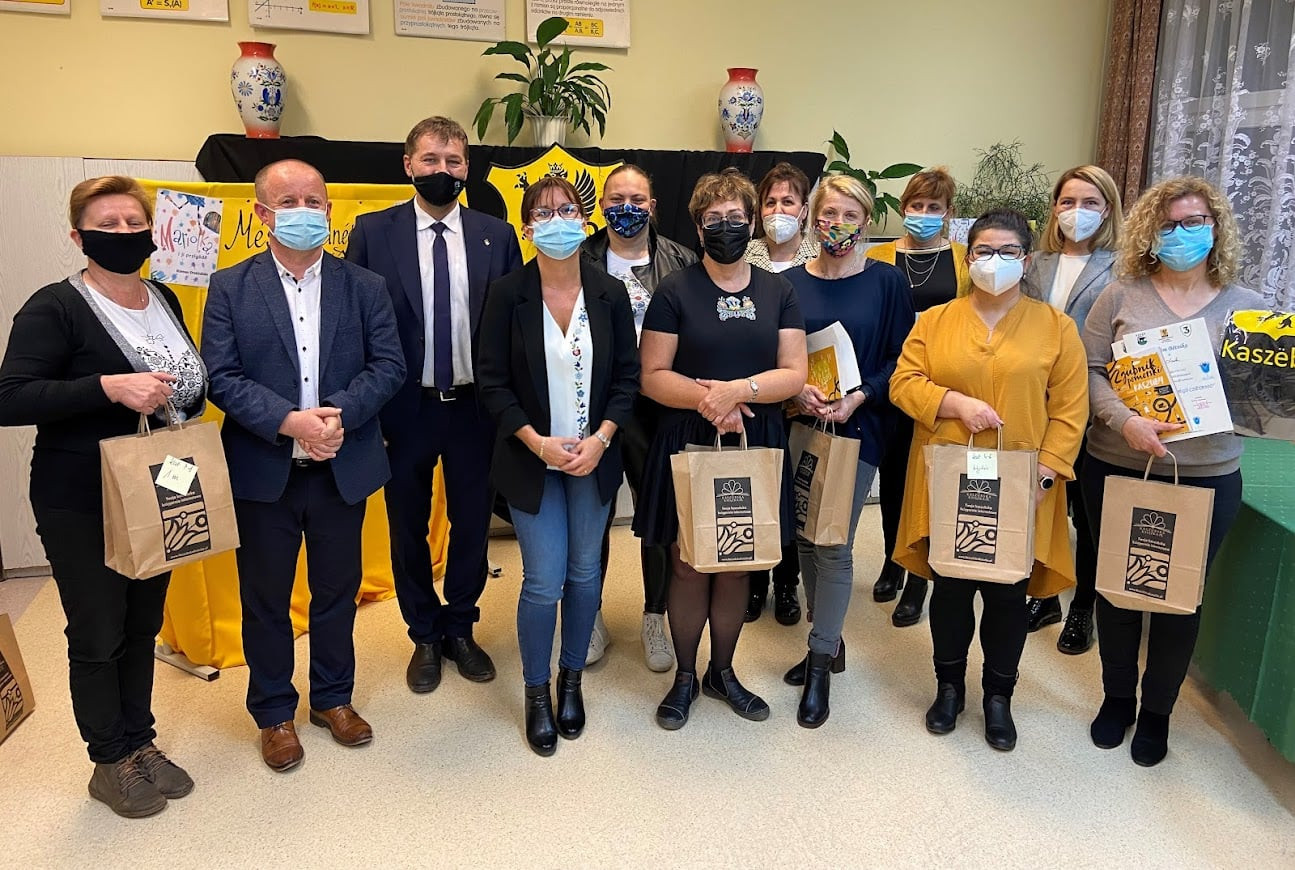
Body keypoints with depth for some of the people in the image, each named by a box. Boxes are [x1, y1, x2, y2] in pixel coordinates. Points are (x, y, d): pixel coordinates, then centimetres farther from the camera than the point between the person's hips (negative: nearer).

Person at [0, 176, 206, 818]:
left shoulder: (163, 299, 6)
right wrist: (108, 387, -29)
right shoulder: (54, 308, -12)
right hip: (81, 504, -5)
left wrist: (189, 397, -4)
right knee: (98, 634, 7)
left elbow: (188, 382, 18)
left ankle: (141, 743, 32)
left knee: (144, 625, 15)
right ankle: (110, 763, 24)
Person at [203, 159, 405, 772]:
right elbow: (221, 376, -9)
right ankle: (273, 711, 32)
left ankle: (333, 697, 36)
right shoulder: (229, 288, -1)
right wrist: (289, 422, -22)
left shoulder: (364, 285, 2)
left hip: (342, 469, 1)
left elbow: (388, 365, -4)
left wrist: (339, 415, -19)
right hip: (262, 474, -1)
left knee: (338, 590, 15)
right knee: (265, 597, 12)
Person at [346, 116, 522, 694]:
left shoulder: (496, 235, 1)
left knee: (472, 523, 13)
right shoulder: (373, 232, -3)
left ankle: (460, 629, 35)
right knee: (409, 528, 13)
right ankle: (425, 637, 33)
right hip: (405, 407, -1)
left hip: (476, 406, 1)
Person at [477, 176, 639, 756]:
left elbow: (627, 375, 2)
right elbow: (492, 381, -6)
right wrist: (539, 443, -15)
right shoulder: (507, 294, -6)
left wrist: (600, 439, -11)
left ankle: (572, 678, 34)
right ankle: (536, 692, 23)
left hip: (594, 458, 2)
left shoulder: (610, 294, -1)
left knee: (584, 572, 12)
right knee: (544, 582, -1)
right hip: (532, 459, -2)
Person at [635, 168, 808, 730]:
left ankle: (722, 672, 31)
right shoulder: (675, 291, -1)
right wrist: (706, 398, -21)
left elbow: (794, 373, -2)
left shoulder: (777, 291, 6)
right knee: (688, 564, 5)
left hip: (755, 445, 3)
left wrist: (737, 390, -16)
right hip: (688, 445, -2)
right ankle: (684, 676, 25)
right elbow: (652, 376, -7)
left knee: (738, 564, 11)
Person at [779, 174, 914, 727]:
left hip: (856, 429, -3)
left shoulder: (887, 282, 0)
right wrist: (796, 391, -13)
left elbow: (899, 359, -1)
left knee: (833, 548, -3)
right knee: (804, 539, 10)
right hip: (798, 428, 3)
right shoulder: (789, 282, 5)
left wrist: (858, 397, -15)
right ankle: (828, 643, 30)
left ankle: (820, 666, 12)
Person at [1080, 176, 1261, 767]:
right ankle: (1118, 696, 35)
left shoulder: (1245, 307, 4)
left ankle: (1157, 709, 33)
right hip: (1117, 471, 0)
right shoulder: (1122, 296, -1)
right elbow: (1090, 370, -4)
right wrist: (1125, 421, -19)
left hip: (1206, 480, 1)